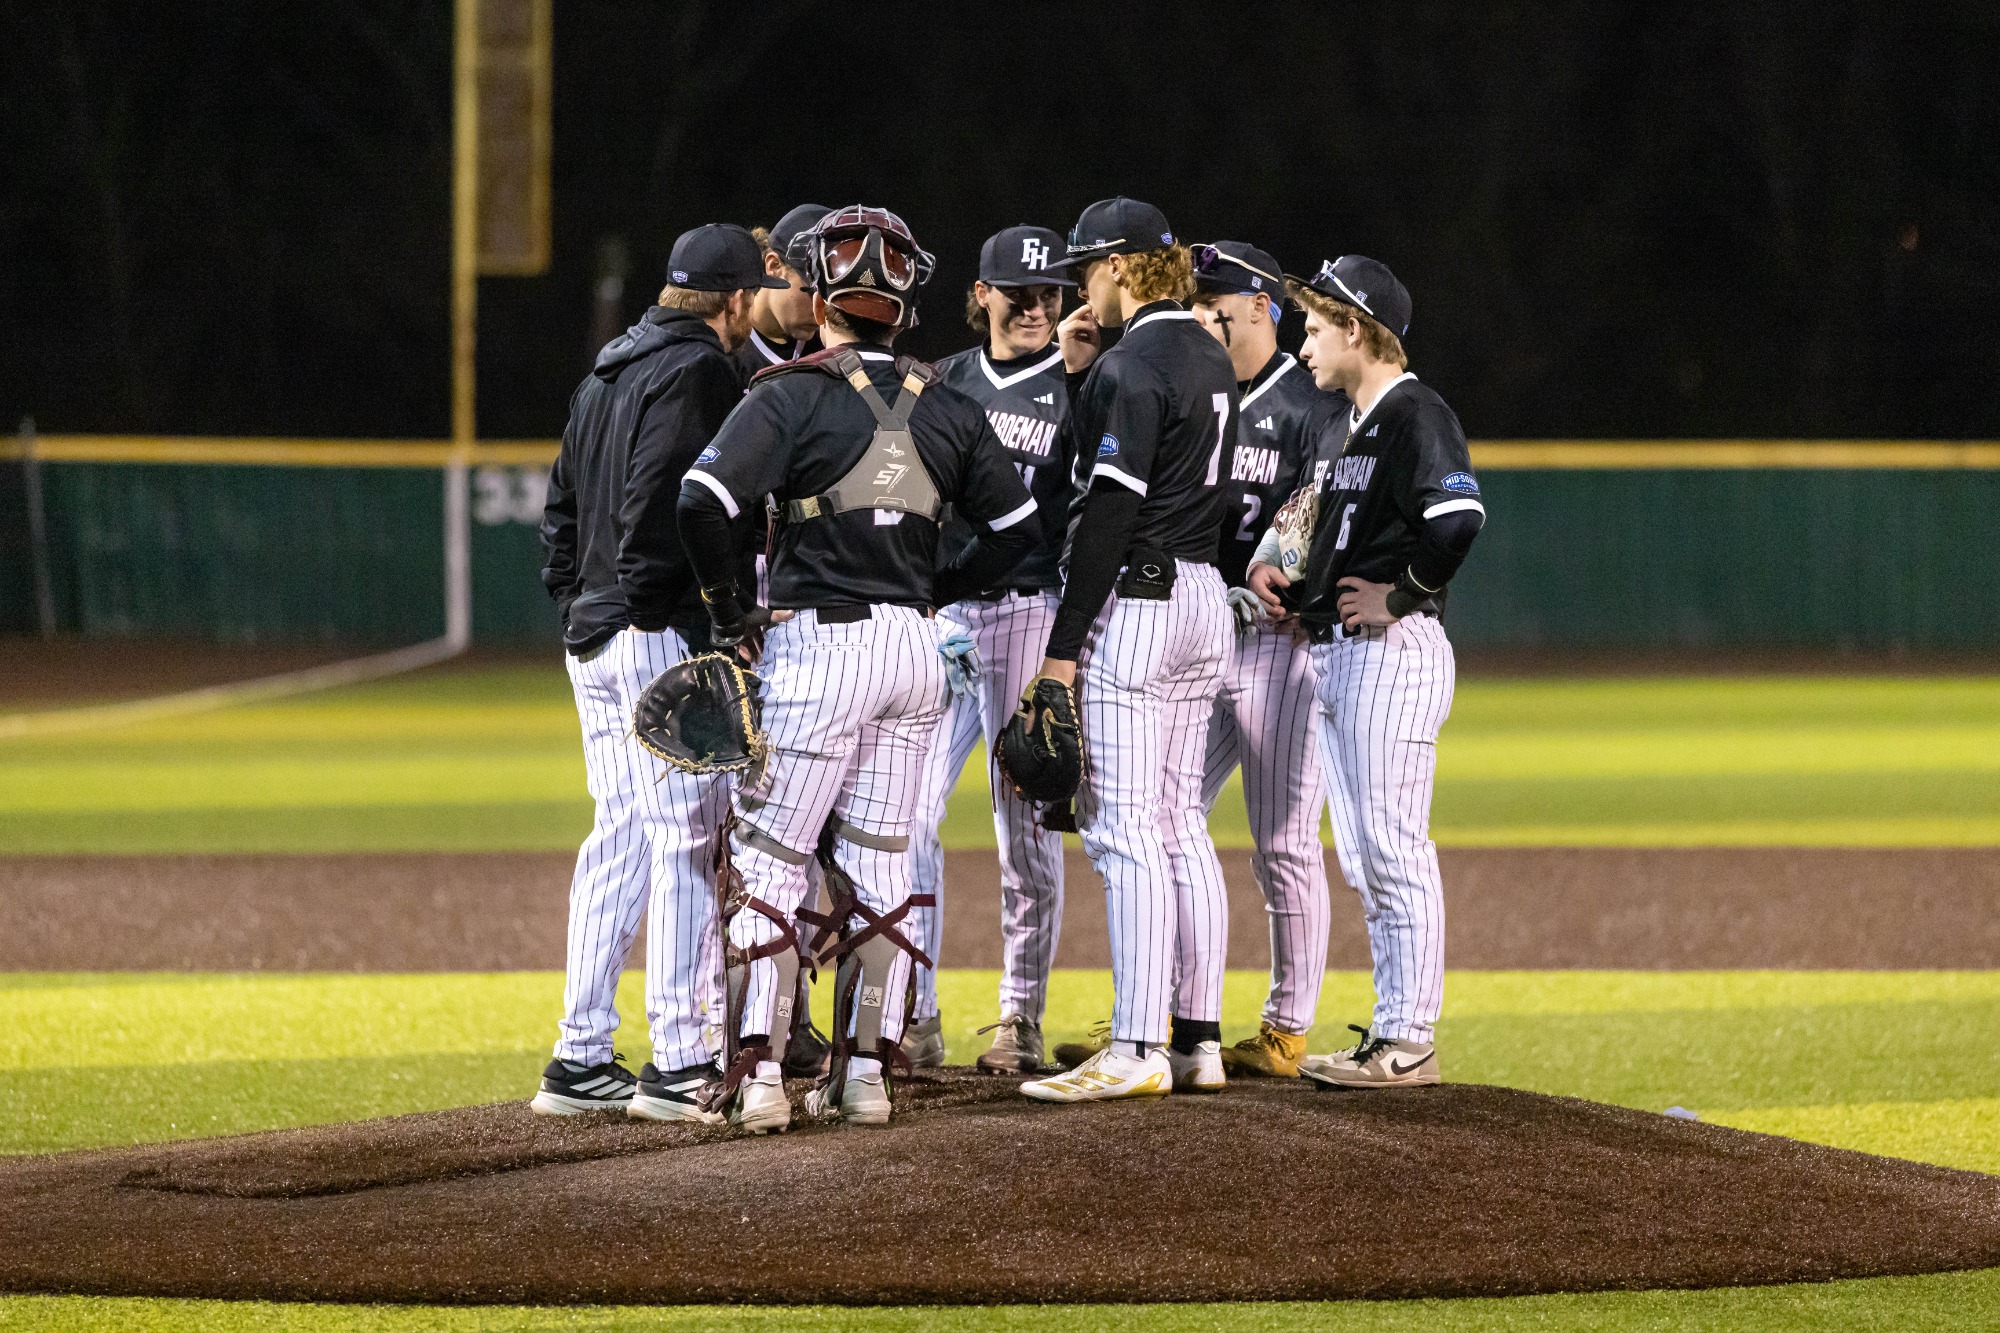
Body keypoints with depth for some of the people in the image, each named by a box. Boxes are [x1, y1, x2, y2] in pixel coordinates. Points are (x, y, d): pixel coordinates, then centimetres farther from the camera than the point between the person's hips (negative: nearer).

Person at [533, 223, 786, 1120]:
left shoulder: (606, 376, 19)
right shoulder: (698, 372, -11)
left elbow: (562, 508, 21)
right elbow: (663, 500, -21)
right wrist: (654, 604, -19)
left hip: (591, 639, 9)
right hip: (663, 637, -9)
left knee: (620, 835, 12)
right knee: (688, 840, -7)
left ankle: (580, 1061, 11)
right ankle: (678, 1065, -8)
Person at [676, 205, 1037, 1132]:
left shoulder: (793, 397, -9)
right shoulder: (947, 409, 8)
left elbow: (702, 502, -20)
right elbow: (1016, 527, 12)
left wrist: (727, 607, -7)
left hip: (822, 645, -5)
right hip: (915, 650, 5)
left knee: (768, 860, 0)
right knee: (880, 864, 12)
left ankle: (759, 1073, -9)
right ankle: (867, 1072, 12)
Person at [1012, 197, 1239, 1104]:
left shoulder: (1132, 368, -15)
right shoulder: (1209, 360, 15)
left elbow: (1110, 511, -18)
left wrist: (1065, 643, -16)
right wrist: (1083, 376, 14)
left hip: (1136, 602, -10)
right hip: (1203, 597, 10)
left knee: (1123, 827, -9)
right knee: (1179, 824, 12)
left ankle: (1138, 1051, -12)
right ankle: (1197, 1041, 12)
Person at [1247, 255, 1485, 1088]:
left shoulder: (1416, 416, -12)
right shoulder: (1357, 425, 19)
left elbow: (1460, 516, -27)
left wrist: (1402, 595, -18)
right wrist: (1274, 565, 11)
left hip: (1392, 651, -11)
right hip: (1333, 655, 11)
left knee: (1394, 850, -9)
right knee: (1363, 860, 12)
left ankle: (1410, 1043, -7)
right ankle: (1391, 1031, 17)